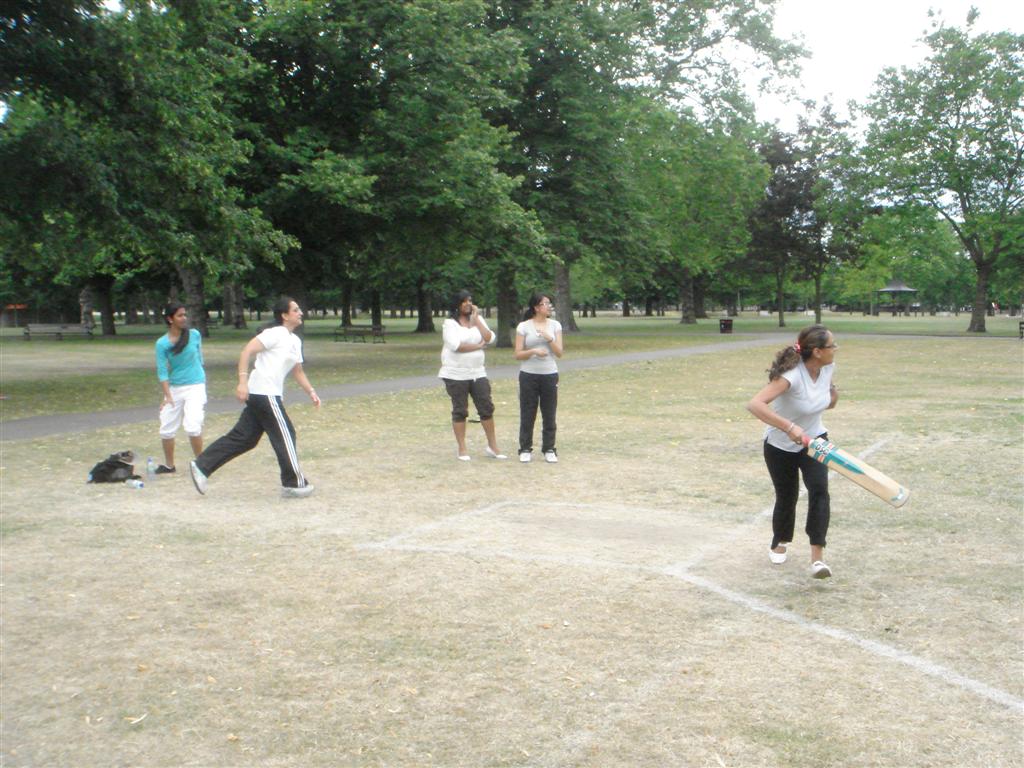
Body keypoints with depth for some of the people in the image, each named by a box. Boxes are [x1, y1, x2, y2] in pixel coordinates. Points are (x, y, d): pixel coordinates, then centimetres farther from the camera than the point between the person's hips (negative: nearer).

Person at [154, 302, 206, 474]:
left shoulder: (194, 335, -3)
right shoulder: (162, 343, -6)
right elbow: (162, 371, -6)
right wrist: (167, 395, -13)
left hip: (195, 386, -2)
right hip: (174, 389, 2)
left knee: (192, 426, -16)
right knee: (166, 429, 7)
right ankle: (169, 465, 27)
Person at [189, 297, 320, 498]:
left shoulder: (295, 341, 18)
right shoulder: (275, 334, -10)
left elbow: (298, 372, 26)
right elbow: (247, 351, -16)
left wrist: (311, 392, 15)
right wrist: (243, 381, -24)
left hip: (271, 395, 9)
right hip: (264, 393, -9)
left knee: (243, 437, 8)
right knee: (285, 435, -2)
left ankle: (201, 465, 11)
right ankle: (294, 483, 7)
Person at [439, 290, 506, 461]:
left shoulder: (478, 319, 11)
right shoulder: (450, 323, -5)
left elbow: (490, 339, -2)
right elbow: (455, 345, -19)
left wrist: (476, 319, -7)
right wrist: (478, 346, -9)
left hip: (477, 373, 5)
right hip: (456, 374, -4)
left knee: (487, 408, 3)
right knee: (460, 411, 3)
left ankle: (492, 446, 14)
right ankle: (462, 449, 12)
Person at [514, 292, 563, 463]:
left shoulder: (555, 325, 5)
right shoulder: (523, 327, -2)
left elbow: (559, 353, 1)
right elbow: (518, 354, -4)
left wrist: (549, 338, -14)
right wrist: (533, 351, -20)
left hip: (549, 375, 2)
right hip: (528, 375, -2)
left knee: (549, 414, 4)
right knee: (527, 414, 2)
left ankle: (549, 449, 14)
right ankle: (525, 449, 12)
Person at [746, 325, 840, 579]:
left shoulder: (827, 368, -12)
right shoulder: (792, 375, -33)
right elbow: (755, 404, -47)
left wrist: (832, 394, 0)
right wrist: (789, 427, -53)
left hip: (814, 440, 4)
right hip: (780, 446, -4)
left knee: (819, 489, -19)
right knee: (787, 497, 11)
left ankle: (817, 555, -17)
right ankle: (780, 542, 42)